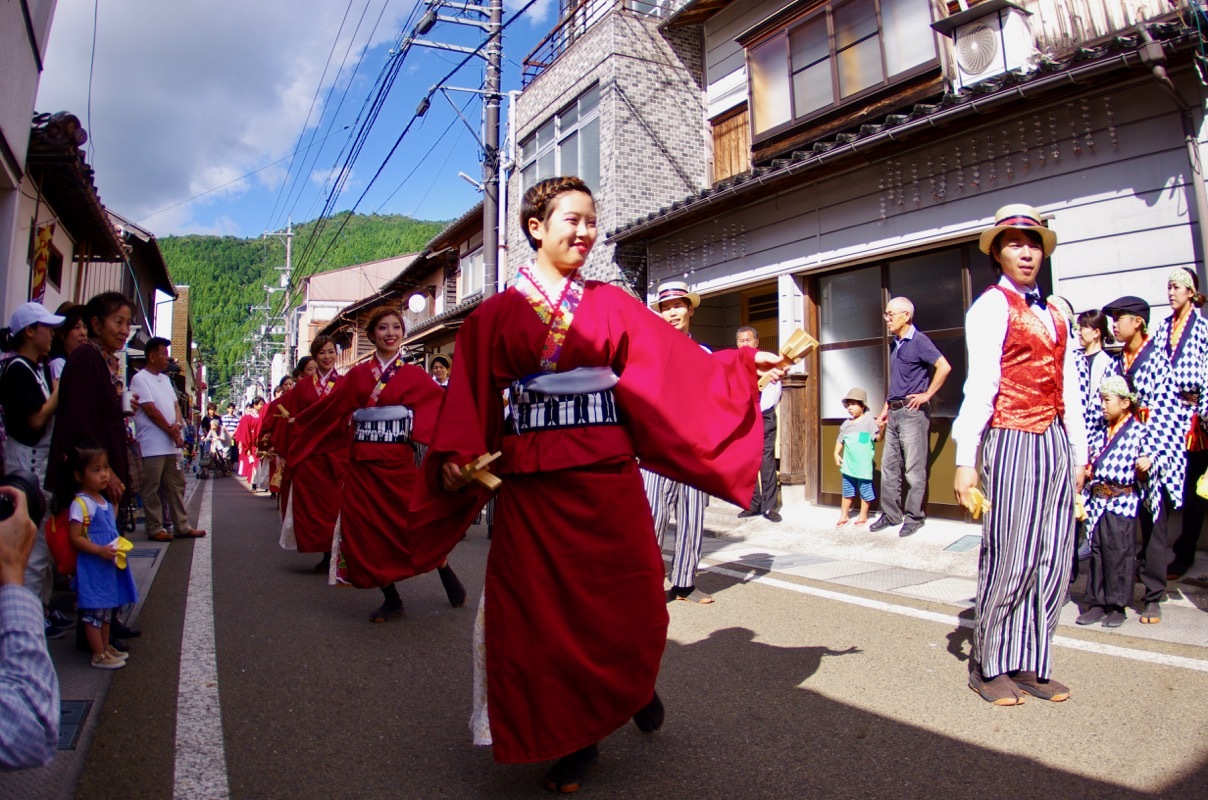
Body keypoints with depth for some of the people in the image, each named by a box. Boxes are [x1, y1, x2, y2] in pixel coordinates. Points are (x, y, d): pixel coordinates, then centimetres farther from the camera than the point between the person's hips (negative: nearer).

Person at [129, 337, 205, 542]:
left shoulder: (165, 379, 17)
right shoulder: (140, 379, -7)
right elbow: (150, 410, -14)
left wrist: (178, 425, -5)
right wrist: (171, 430, -10)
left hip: (172, 443, 8)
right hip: (153, 445, -8)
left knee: (176, 486, 10)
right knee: (152, 489, 0)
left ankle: (182, 526, 16)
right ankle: (154, 528, 7)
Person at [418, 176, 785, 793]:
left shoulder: (610, 304, 10)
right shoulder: (495, 314, 6)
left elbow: (675, 361, 2)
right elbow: (470, 397, 0)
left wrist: (743, 365, -7)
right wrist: (456, 456, -14)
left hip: (609, 479, 1)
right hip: (532, 487, -1)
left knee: (630, 607, 4)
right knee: (546, 613, 5)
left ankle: (632, 685, 39)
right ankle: (572, 738, 27)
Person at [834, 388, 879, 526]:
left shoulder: (869, 421, -7)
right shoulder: (846, 424, 9)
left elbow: (878, 437, -13)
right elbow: (840, 440, 16)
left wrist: (880, 428, -31)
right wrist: (836, 454, 8)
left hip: (864, 465, -5)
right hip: (848, 464, 5)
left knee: (865, 490, 5)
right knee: (847, 491, 14)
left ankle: (863, 515, 20)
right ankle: (843, 514, 23)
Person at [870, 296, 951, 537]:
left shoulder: (919, 341, -9)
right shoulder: (895, 344, 16)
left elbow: (944, 367, -21)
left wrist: (927, 394, -16)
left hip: (912, 411, -9)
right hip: (894, 413, 9)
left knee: (914, 469, -1)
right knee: (889, 467, 10)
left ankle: (914, 517, 7)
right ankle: (890, 514, 18)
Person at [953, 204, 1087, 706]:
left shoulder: (1055, 315, 18)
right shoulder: (992, 307, -3)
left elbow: (1069, 387, 18)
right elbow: (980, 385, -13)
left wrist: (1079, 452, 15)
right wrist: (965, 461, -18)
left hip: (1056, 444, 7)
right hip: (1012, 442, -7)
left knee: (1053, 560, 7)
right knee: (1009, 557, -3)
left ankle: (1030, 665, 19)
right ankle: (988, 667, 12)